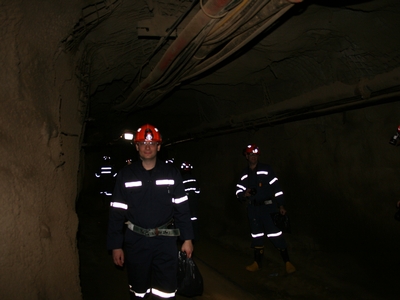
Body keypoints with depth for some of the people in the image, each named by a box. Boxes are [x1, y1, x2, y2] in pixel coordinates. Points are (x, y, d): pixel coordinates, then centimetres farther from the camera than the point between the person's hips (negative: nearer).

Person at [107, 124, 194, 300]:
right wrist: (115, 245, -2)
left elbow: (182, 209, 1)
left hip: (165, 240, 0)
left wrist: (187, 238, -1)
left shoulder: (172, 173, -1)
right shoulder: (126, 175, -2)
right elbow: (116, 213, -1)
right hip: (136, 240, 1)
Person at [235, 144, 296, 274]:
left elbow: (276, 188, -5)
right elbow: (238, 192, 10)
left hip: (268, 207, -4)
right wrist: (244, 195, -13)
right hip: (253, 209, 4)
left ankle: (287, 262, 9)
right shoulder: (244, 175, 9)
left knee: (276, 235, -6)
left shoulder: (266, 169, -3)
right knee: (256, 236, 13)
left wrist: (281, 205, -9)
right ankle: (257, 263, 27)